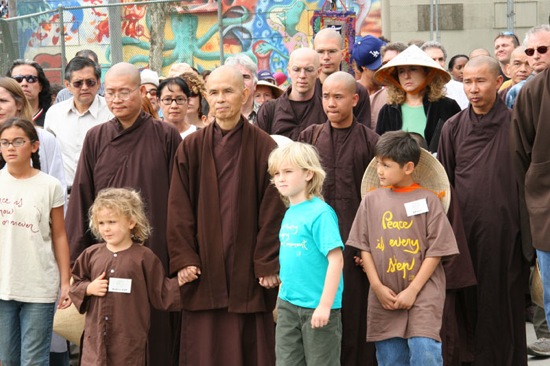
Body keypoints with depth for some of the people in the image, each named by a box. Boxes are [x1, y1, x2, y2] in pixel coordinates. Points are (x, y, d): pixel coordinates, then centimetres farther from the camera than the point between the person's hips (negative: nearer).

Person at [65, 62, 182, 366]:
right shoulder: (96, 138, 7)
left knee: (157, 333, 3)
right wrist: (77, 257, 2)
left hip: (155, 251, -2)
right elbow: (81, 199, 6)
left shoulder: (166, 136, 0)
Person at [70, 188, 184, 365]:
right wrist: (89, 288, -4)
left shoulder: (144, 257, -2)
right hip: (96, 337, 3)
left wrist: (180, 281, -13)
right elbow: (76, 286, 16)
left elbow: (160, 294, 1)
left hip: (129, 340, -3)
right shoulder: (91, 254, 7)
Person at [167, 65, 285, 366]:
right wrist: (183, 258, -6)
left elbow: (272, 209, -1)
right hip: (204, 267, 1)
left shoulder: (263, 146, 1)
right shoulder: (191, 147, 5)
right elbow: (179, 208, 2)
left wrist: (268, 263, -7)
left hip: (247, 268, -1)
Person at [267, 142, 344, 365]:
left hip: (317, 306, -7)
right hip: (288, 304, 7)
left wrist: (325, 305, -22)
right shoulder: (289, 213, 9)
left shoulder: (320, 213, -15)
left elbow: (336, 259, -20)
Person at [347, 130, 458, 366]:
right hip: (384, 296, 3)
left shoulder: (428, 199, -5)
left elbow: (436, 249, -6)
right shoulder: (371, 199, 3)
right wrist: (377, 286, -4)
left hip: (423, 292, -3)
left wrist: (413, 290, -11)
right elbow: (364, 246, 6)